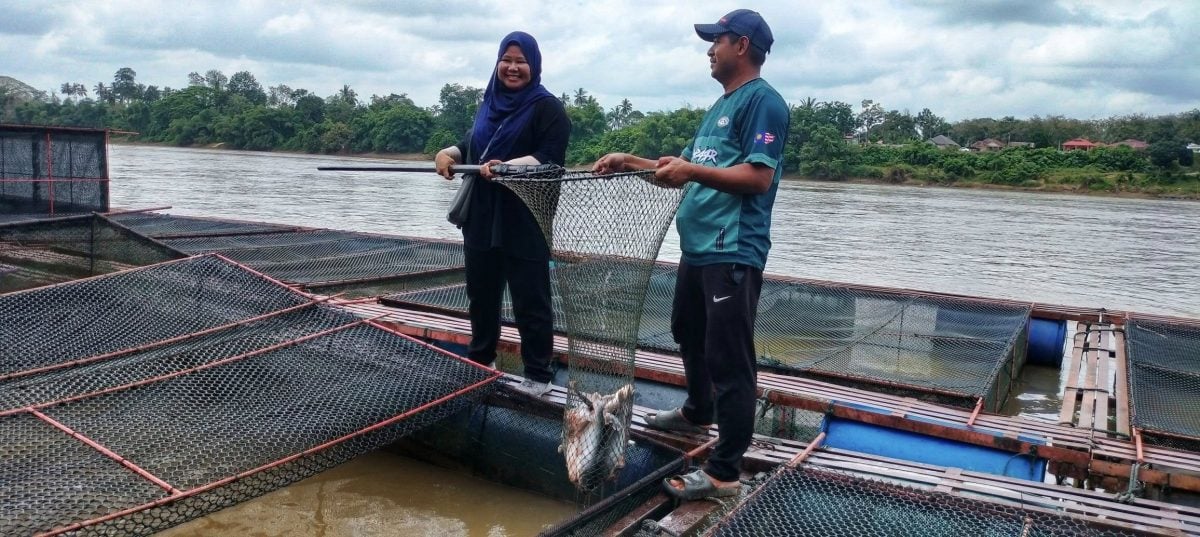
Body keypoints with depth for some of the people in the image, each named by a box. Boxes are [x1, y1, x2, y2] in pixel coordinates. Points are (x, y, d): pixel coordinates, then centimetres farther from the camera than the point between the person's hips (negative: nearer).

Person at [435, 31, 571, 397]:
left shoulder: (547, 107, -7)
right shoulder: (489, 104, 16)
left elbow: (550, 158, -18)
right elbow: (473, 145, 23)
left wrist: (507, 166, -30)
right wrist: (449, 153, 2)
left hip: (525, 223, -7)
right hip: (482, 219, 7)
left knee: (530, 301, -1)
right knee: (481, 294, 17)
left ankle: (538, 376, 10)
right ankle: (480, 360, 34)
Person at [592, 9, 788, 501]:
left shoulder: (762, 100, -10)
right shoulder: (721, 106, 21)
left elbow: (759, 177, -21)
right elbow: (687, 170, 22)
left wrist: (691, 171, -20)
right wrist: (632, 163, 13)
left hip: (733, 253, -11)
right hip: (699, 246, 11)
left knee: (729, 359, -8)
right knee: (688, 333, 26)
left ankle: (724, 472, -2)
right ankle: (698, 412, 47)